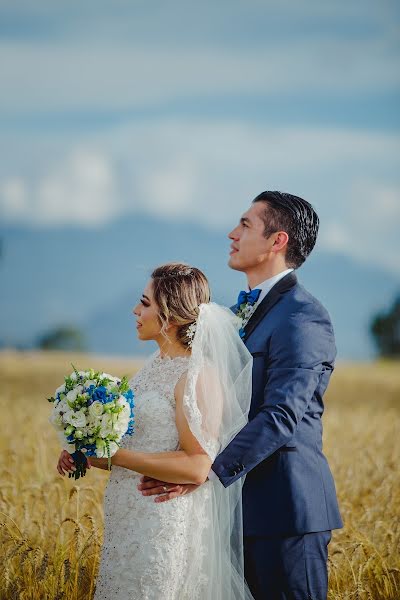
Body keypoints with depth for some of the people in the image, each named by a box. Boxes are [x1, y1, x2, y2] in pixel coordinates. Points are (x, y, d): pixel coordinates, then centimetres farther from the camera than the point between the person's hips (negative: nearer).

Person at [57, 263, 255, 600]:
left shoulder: (198, 375, -15)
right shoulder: (156, 365, 12)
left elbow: (196, 468, -20)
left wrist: (116, 455, -18)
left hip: (164, 527, -8)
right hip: (129, 522, 8)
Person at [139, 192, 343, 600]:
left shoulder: (302, 317, -14)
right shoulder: (243, 311, 17)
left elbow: (281, 415, -24)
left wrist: (208, 471, -28)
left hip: (284, 508, -9)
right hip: (245, 505, 9)